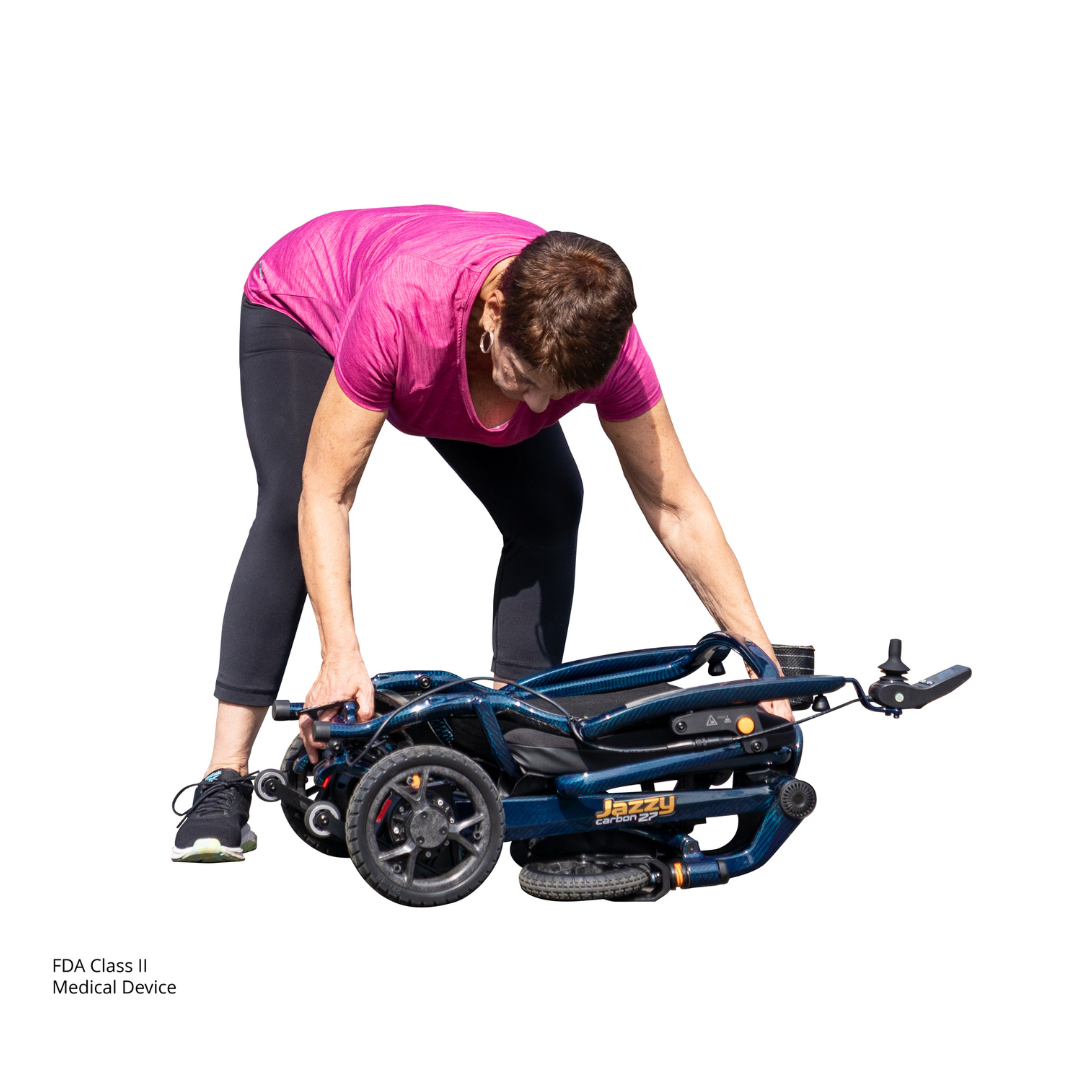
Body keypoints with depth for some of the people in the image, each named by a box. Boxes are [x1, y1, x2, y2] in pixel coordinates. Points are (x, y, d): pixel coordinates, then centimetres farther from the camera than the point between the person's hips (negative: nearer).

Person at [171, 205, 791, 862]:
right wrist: (341, 655, -50)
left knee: (549, 510, -15)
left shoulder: (600, 338, -35)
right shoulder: (401, 306, -47)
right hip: (300, 309, -4)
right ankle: (225, 780, -27)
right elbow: (324, 495, -41)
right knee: (287, 511, -27)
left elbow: (677, 508, -25)